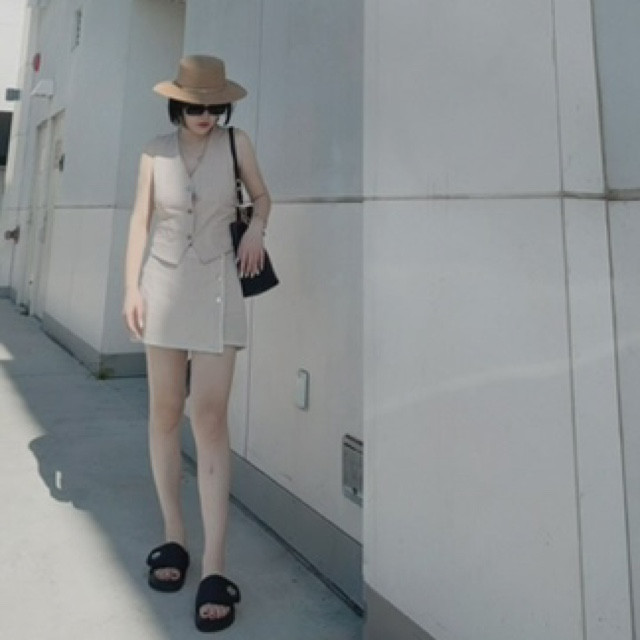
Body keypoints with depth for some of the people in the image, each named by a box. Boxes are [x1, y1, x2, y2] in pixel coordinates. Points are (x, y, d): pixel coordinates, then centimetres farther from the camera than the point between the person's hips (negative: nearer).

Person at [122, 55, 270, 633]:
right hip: (164, 286, 2)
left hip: (217, 288, -2)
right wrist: (132, 288, -2)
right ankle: (173, 536, 20)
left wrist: (256, 228, -7)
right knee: (165, 411, 5)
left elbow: (263, 197, 14)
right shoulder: (155, 152, 5)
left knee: (210, 416, -9)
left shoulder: (237, 143, 2)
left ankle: (215, 565, -5)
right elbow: (140, 222, 6)